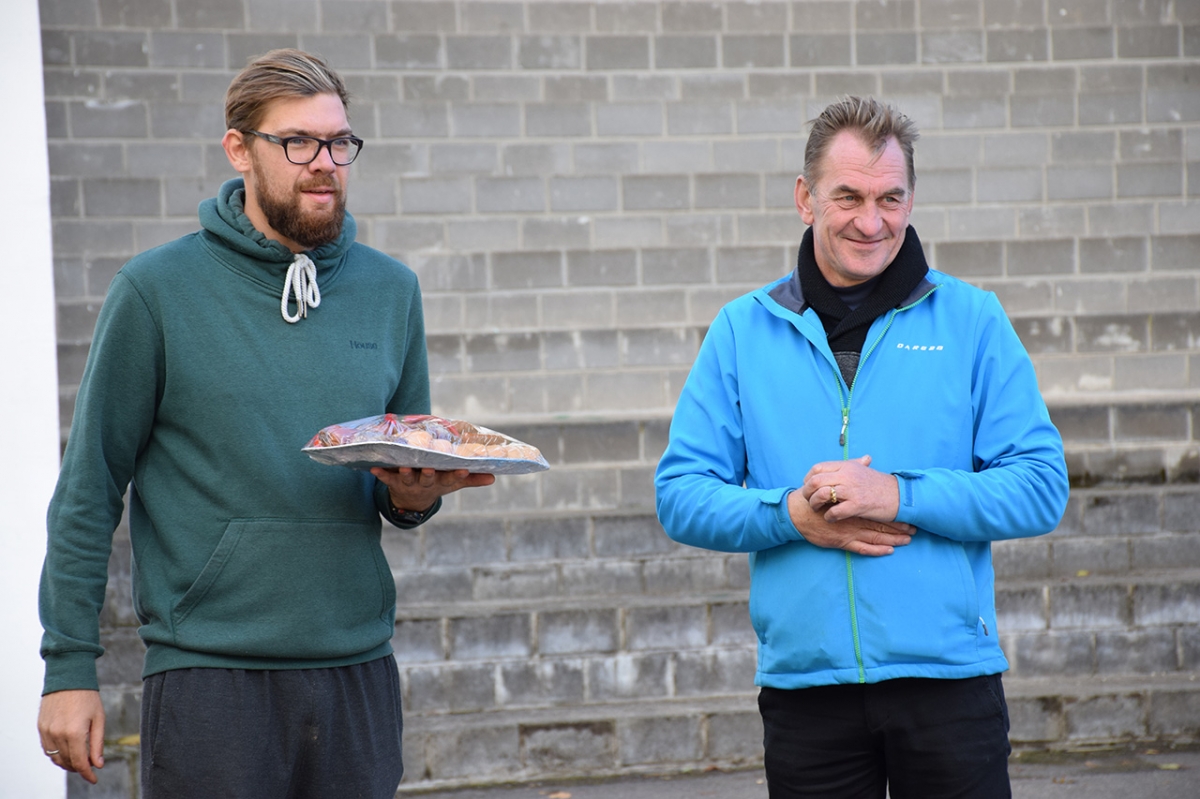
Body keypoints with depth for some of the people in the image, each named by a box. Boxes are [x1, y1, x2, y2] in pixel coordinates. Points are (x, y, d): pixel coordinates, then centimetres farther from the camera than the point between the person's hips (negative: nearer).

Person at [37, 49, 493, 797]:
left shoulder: (391, 289, 9)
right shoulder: (158, 289, -4)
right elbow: (90, 490, -2)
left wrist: (416, 493, -7)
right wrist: (70, 665, -6)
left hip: (358, 674, 4)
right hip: (209, 673, -4)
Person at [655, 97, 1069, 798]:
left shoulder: (971, 320, 4)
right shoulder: (743, 331, 8)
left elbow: (1042, 488, -2)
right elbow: (681, 495, 4)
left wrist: (899, 497, -14)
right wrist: (792, 515, -12)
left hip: (949, 678, -1)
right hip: (804, 681, 1)